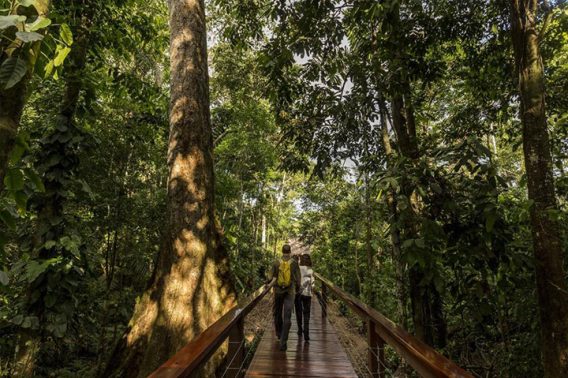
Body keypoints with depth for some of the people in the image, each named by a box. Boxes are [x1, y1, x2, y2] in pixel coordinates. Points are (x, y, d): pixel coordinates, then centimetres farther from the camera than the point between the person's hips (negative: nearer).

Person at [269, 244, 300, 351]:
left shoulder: (276, 263, -4)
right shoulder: (294, 263, -6)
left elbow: (272, 278, -5)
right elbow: (297, 279, -4)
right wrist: (297, 289, 12)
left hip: (278, 291, 1)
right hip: (290, 292, -1)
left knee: (277, 314, 21)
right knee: (287, 317, 2)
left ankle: (279, 334, 39)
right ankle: (283, 342, -2)